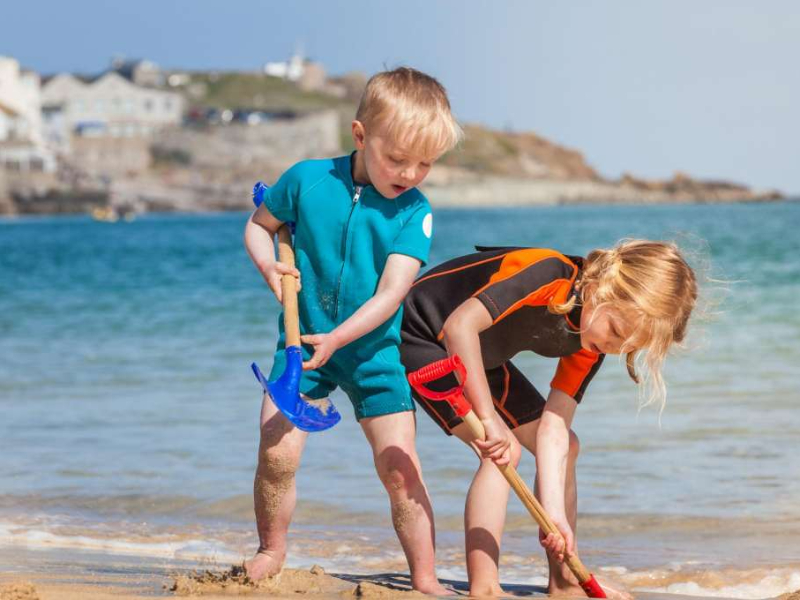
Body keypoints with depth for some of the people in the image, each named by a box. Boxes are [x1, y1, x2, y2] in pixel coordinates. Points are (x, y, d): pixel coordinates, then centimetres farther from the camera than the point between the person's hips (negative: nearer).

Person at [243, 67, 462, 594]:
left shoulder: (414, 212, -11)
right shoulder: (308, 179, -9)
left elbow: (391, 292, -19)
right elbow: (259, 224, 10)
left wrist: (338, 337, -30)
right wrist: (269, 264, -11)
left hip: (374, 350, -1)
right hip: (304, 341, 1)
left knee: (400, 465, -6)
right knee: (276, 452, -8)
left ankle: (426, 578, 2)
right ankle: (271, 553, 15)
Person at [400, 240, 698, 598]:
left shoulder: (591, 347, -10)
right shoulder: (551, 277, -34)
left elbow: (554, 427, -15)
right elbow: (459, 326, -44)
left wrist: (555, 512, -26)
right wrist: (488, 417, -46)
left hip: (479, 358, 9)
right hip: (419, 335, -9)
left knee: (565, 446, 7)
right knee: (504, 451, -23)